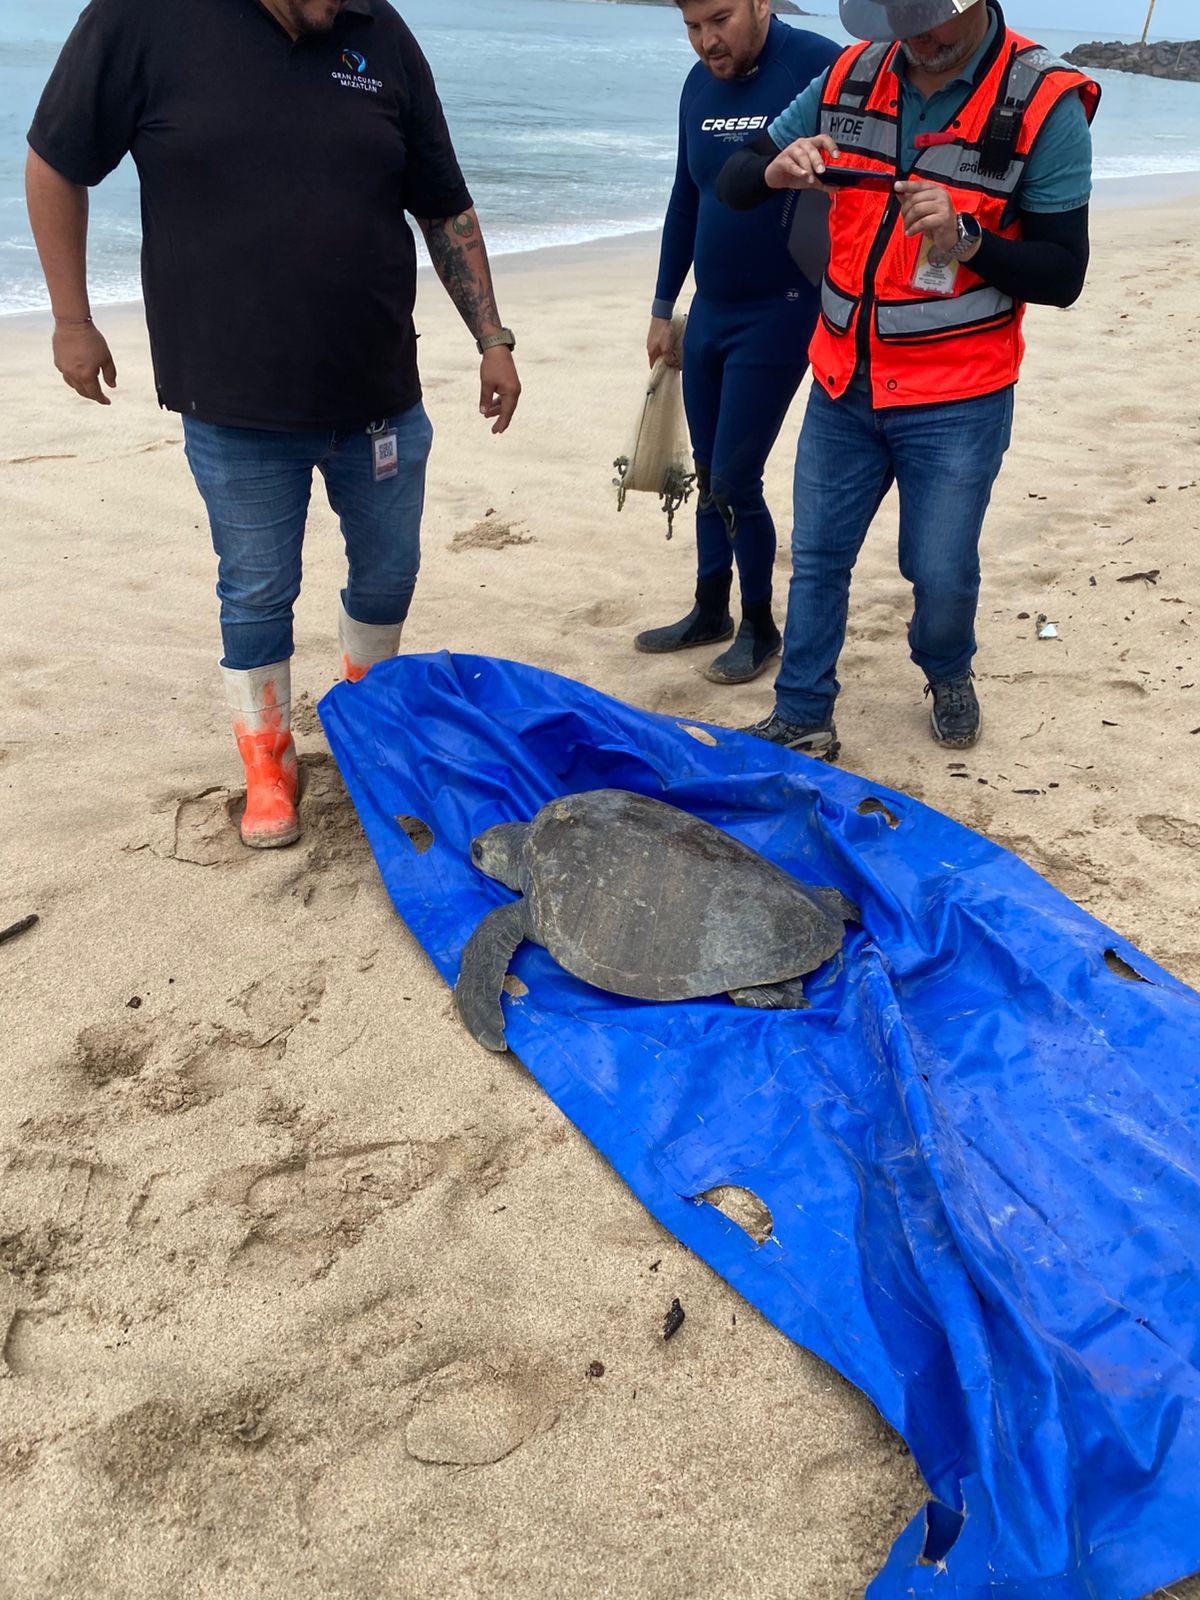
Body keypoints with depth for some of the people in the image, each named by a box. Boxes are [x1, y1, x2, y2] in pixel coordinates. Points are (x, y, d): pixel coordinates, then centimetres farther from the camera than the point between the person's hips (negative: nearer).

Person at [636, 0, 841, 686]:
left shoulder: (821, 68, -13)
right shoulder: (700, 85, 8)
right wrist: (664, 309, 18)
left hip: (780, 314, -7)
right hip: (709, 312, 7)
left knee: (735, 482, -7)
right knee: (709, 476, 12)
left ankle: (761, 628, 11)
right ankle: (710, 612, 27)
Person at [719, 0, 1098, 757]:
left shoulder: (1045, 103, -12)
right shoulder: (851, 77, 0)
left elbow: (1063, 276, -10)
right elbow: (735, 186, 6)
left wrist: (966, 238, -26)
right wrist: (777, 170, -17)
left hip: (958, 399, -3)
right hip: (844, 384, 4)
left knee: (941, 573, 4)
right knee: (818, 557, 7)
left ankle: (949, 677, 36)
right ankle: (802, 721, 22)